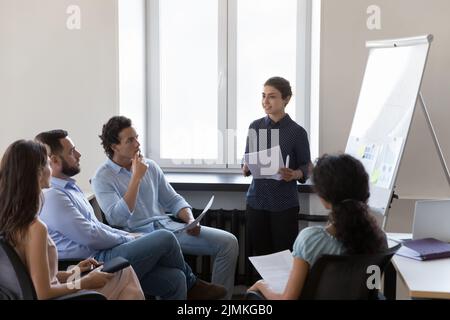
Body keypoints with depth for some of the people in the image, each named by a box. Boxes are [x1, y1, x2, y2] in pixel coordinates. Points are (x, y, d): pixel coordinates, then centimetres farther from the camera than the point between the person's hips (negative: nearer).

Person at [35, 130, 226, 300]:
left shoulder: (68, 188, 19)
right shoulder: (51, 197, -15)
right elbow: (90, 236, -19)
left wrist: (129, 236, 11)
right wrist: (127, 239, -4)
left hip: (101, 255, 10)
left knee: (174, 279, -5)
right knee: (165, 239, -11)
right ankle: (191, 286, 14)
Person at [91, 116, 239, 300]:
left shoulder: (150, 166, 14)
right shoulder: (102, 178, -3)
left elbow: (173, 200, 18)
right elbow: (117, 219, -17)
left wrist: (190, 220, -3)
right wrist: (136, 178, -17)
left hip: (168, 227, 6)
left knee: (228, 241, -7)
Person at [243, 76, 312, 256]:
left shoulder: (297, 132, -5)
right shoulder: (255, 127, 5)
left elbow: (306, 167, -1)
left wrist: (294, 174, -21)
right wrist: (245, 169, -8)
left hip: (284, 204, -3)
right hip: (256, 201, 3)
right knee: (258, 254, 9)